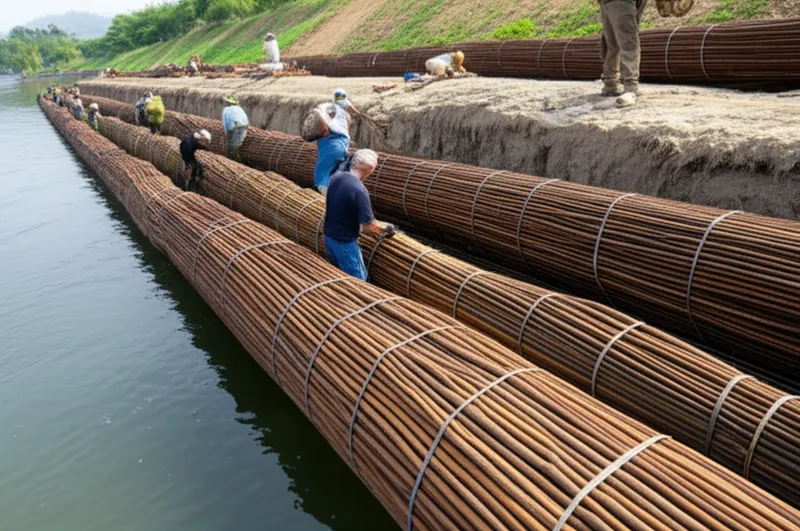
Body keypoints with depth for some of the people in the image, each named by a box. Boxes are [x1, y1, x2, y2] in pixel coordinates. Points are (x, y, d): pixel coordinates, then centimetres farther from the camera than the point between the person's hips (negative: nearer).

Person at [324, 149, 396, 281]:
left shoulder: (335, 176, -3)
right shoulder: (359, 189, -28)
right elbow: (368, 226, -24)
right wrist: (386, 229, -5)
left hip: (329, 236, 8)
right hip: (344, 242, -8)